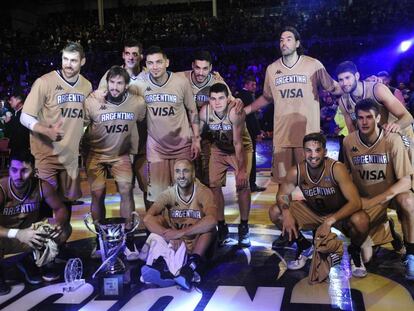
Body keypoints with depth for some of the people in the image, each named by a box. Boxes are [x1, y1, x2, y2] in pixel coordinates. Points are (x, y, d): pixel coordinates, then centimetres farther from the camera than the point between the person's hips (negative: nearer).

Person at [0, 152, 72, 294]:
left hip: (30, 235, 4)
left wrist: (57, 223, -26)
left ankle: (29, 261, 11)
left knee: (64, 230, -14)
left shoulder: (41, 187, -17)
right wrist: (17, 233, -50)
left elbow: (61, 209, -4)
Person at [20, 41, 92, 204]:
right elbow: (25, 117, -12)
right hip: (45, 156, -5)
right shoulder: (44, 82, -13)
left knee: (68, 200, 13)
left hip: (71, 156, 5)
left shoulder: (87, 86, 4)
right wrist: (48, 131, -28)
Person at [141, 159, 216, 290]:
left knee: (209, 226, -29)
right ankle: (161, 267, -40)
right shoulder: (168, 194, -5)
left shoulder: (203, 192, -14)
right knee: (158, 219, -19)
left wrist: (181, 233, -33)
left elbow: (212, 220, -33)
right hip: (174, 244, 3)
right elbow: (147, 218, -18)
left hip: (198, 245, -2)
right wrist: (169, 235, -32)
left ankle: (191, 267, -44)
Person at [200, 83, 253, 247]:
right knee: (214, 184, -5)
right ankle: (221, 226, 10)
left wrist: (242, 169, -32)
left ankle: (244, 227, 1)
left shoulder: (235, 112, -33)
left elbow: (238, 143, -32)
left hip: (241, 148, -3)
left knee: (242, 184, -16)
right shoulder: (204, 111, -22)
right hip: (218, 149, 4)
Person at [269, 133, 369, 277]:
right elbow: (282, 195, -6)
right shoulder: (296, 171, -20)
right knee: (275, 212, -15)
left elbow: (355, 202, -34)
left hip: (339, 214, -3)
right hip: (312, 213, 3)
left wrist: (329, 221, -44)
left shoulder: (336, 169, -29)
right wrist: (286, 213, -29)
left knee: (361, 220, -36)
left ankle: (354, 251, 2)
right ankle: (304, 247, 11)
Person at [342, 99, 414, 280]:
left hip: (391, 194, -2)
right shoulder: (349, 142, -10)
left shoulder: (393, 140, -19)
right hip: (365, 199, 2)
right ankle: (381, 229, 24)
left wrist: (375, 200, -30)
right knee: (364, 256, -13)